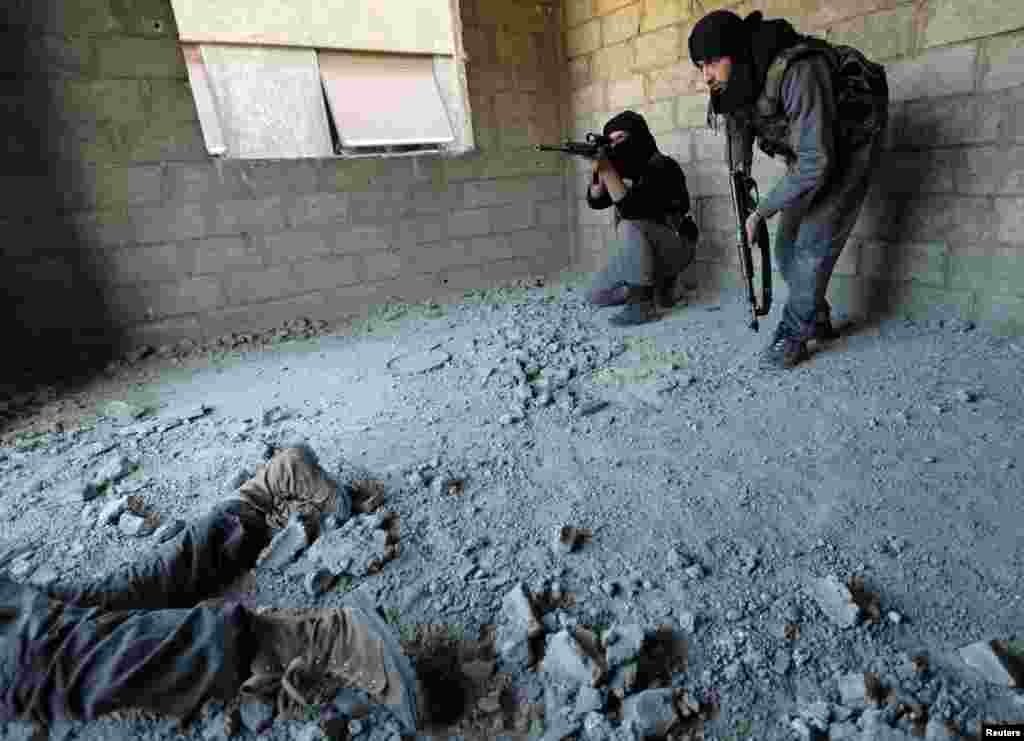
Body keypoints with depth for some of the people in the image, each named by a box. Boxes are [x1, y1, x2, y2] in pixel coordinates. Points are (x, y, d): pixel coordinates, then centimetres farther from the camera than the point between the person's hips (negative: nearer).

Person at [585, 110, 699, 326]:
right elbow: (595, 201, -4)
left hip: (675, 247, -8)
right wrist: (598, 170, -20)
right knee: (597, 296, 5)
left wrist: (607, 170, -33)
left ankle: (641, 303, -29)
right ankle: (658, 282, 18)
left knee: (630, 226, -37)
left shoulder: (661, 166, -19)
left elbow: (630, 209, -32)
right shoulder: (623, 169, 4)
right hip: (641, 251, 8)